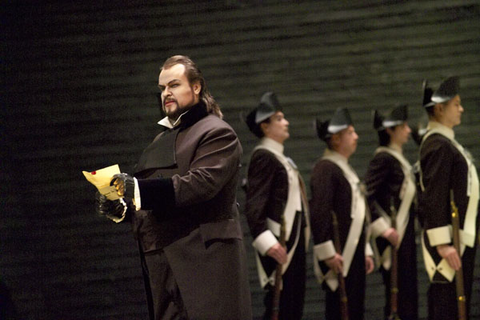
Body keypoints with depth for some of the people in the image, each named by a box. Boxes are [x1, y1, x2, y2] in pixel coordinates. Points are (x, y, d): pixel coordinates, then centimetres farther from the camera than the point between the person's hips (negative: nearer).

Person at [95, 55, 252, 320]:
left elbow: (201, 183, -18)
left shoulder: (216, 132, -2)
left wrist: (139, 189, -25)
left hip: (202, 257, -8)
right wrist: (122, 209, 4)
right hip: (162, 264, 8)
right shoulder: (162, 140, 25)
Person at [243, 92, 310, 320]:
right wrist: (267, 241, -32)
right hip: (279, 246, -10)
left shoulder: (280, 158, 21)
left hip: (294, 243, 10)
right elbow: (254, 205, -20)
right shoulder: (263, 157, -10)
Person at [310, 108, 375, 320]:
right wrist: (328, 253, -22)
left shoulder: (345, 169, 20)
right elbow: (319, 213, -19)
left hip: (354, 254, 10)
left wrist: (366, 251, 22)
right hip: (339, 256, -10)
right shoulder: (325, 168, -11)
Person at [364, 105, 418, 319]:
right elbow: (366, 197, -19)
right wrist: (385, 229, -22)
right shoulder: (383, 159, -12)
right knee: (398, 289, -9)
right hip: (394, 237, -9)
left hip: (406, 235, 9)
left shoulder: (398, 159, 17)